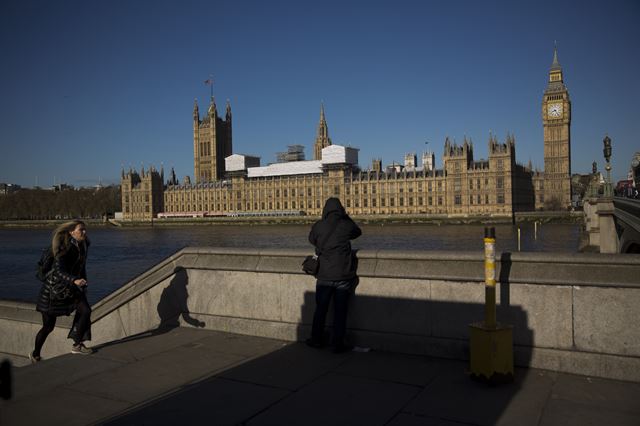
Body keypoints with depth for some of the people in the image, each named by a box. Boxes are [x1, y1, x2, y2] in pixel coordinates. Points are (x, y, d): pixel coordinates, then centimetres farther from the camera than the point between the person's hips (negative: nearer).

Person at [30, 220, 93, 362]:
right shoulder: (65, 248, -23)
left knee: (85, 310, -17)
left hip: (71, 288, 6)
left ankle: (77, 345, -5)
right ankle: (35, 354, 29)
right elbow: (59, 270, -36)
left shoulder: (83, 246, -2)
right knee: (48, 326, 5)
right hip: (54, 288, -6)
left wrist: (83, 285, 18)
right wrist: (74, 280, -52)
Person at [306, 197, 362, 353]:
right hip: (343, 276, -1)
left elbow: (312, 240, 16)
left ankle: (316, 339, 28)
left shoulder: (318, 226, -4)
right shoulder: (346, 225, -5)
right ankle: (337, 343, 13)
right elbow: (358, 232, 18)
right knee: (340, 311, 7)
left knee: (320, 309, 15)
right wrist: (346, 216, 17)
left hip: (324, 276, 1)